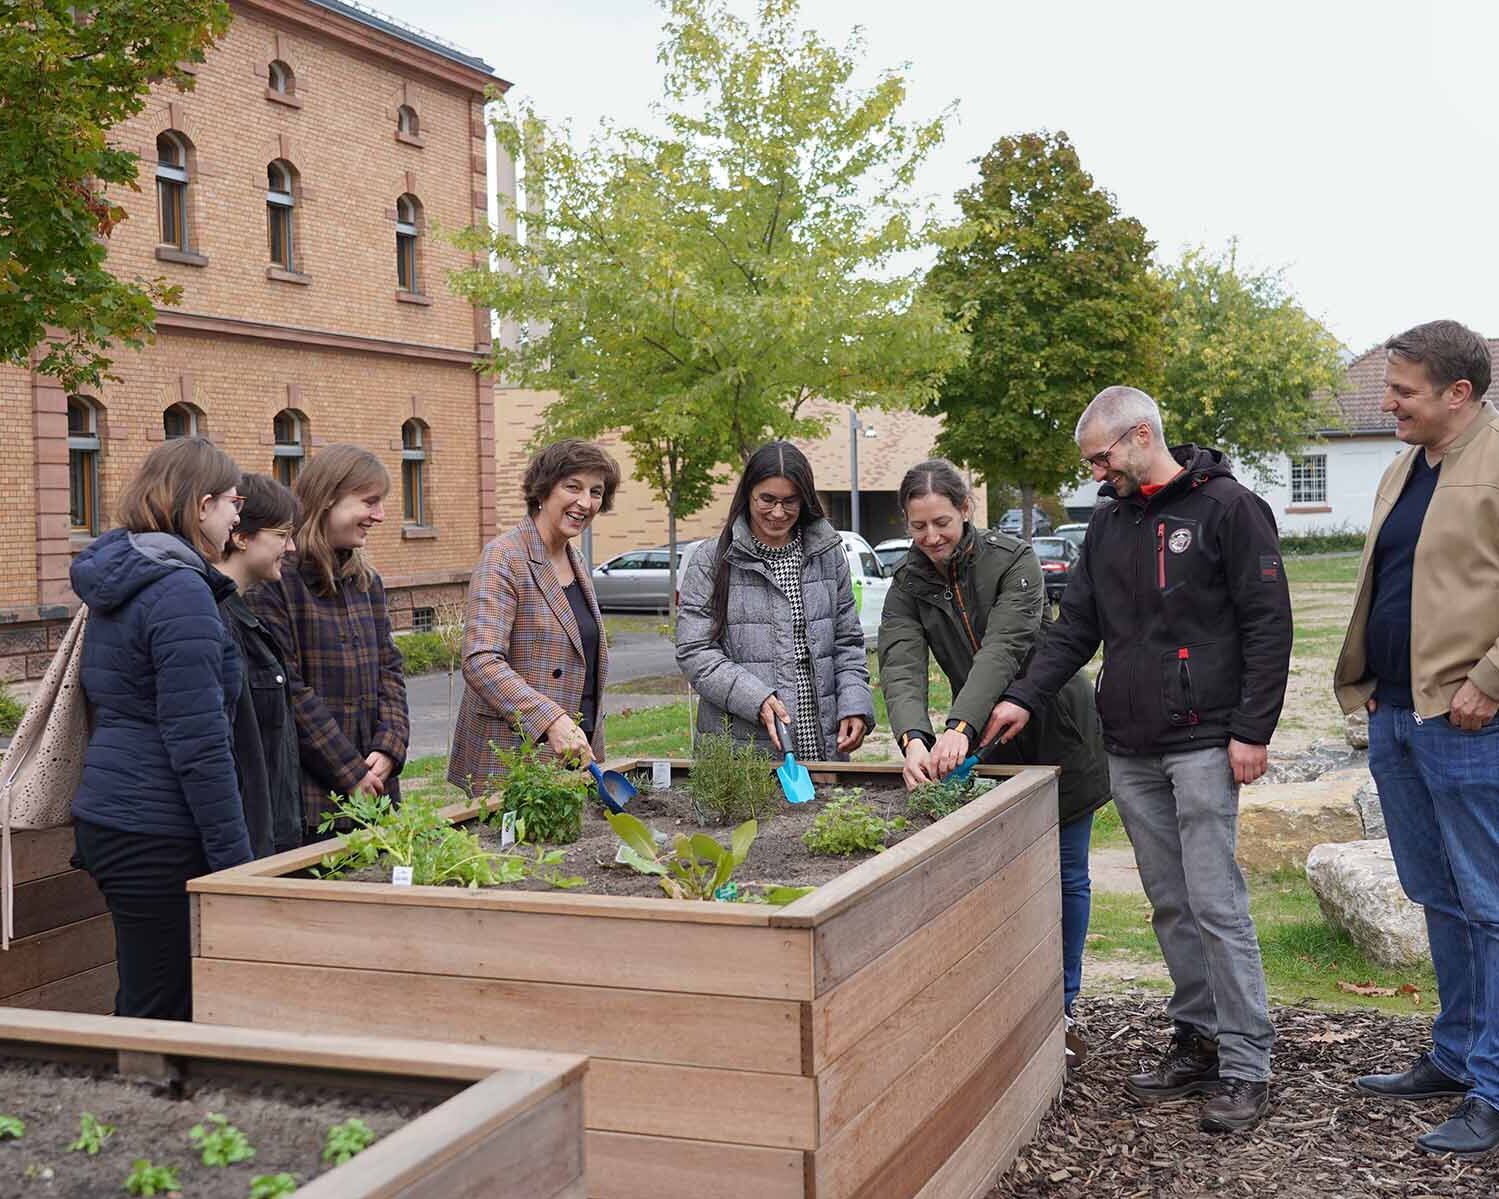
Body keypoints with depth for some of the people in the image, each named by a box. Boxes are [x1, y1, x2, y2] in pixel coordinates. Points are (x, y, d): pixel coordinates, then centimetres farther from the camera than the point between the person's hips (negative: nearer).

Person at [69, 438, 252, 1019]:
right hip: (158, 838, -9)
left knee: (141, 1006, 16)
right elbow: (199, 745, -20)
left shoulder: (117, 582, 13)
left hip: (106, 818, 9)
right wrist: (237, 860, -16)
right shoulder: (180, 592, -16)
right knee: (163, 1014, -1)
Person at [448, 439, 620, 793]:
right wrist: (552, 720, -34)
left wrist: (592, 749, 16)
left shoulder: (576, 561, 14)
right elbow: (480, 662, -24)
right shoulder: (505, 558, -12)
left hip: (573, 755, 8)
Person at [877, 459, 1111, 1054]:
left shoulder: (1012, 559, -18)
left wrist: (960, 728, -45)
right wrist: (914, 738, -40)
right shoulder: (908, 585, -6)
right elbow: (901, 667, -21)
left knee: (1065, 876, 6)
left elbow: (1003, 648, -32)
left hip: (1058, 731, -3)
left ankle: (1061, 1009, 18)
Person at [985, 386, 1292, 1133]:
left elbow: (1268, 624, -9)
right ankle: (1198, 1042, 21)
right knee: (1169, 905, 11)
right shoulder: (1109, 523, 14)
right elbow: (1076, 627, 14)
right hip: (1129, 749, 7)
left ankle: (1247, 1066, 1)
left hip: (1201, 743, -6)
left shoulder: (1226, 507, -6)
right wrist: (1023, 697, 0)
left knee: (1215, 904, -7)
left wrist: (1252, 730, -13)